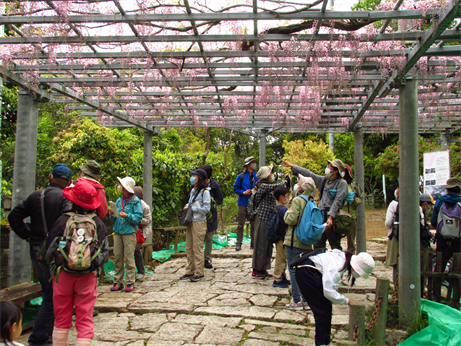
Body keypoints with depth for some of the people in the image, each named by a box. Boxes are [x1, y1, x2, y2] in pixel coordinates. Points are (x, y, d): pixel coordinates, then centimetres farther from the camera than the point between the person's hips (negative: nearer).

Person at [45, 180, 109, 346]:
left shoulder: (62, 221, -5)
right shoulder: (98, 223, -1)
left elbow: (49, 250, 3)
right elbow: (104, 252, 3)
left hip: (63, 275, 0)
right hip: (88, 276, 0)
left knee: (61, 319, 14)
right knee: (85, 320, 6)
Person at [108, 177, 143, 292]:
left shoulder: (135, 201, -2)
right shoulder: (119, 201, 15)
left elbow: (139, 217, -8)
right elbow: (115, 218, 20)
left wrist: (127, 216, -20)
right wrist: (112, 215, -1)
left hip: (129, 232, -5)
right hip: (118, 232, 6)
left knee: (129, 258, -4)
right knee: (118, 257, 6)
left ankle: (130, 282, 2)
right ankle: (118, 282, 14)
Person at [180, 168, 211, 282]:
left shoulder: (205, 192, -11)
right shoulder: (193, 190, 13)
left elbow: (206, 208, -16)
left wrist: (191, 208, -15)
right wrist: (187, 206, 3)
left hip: (199, 222, -8)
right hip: (190, 222, 8)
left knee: (197, 248, -3)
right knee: (189, 248, 12)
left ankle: (199, 273, 7)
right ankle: (190, 271, 23)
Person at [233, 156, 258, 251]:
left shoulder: (257, 176, 8)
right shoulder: (241, 176, 1)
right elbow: (236, 189, 3)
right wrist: (244, 192, -12)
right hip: (243, 203, -2)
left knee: (254, 224, 6)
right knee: (241, 224, -1)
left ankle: (253, 243, 15)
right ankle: (238, 243, 5)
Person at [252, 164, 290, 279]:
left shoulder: (267, 185, 16)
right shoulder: (263, 186, -14)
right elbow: (276, 186, -24)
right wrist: (285, 181, -6)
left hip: (268, 219, 9)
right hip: (262, 218, -9)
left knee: (267, 245, 12)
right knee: (260, 244, -3)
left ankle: (262, 269, 21)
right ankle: (256, 270, 6)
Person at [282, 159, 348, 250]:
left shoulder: (342, 183, -4)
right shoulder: (324, 180, 16)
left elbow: (338, 201, -13)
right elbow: (309, 174, 20)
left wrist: (331, 217, -22)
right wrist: (291, 166, 20)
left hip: (332, 219, -7)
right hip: (320, 217, 7)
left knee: (335, 247, -6)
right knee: (317, 246, 9)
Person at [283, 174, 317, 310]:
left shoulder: (297, 200, -14)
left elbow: (291, 220, -19)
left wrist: (287, 212, -1)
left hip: (294, 241, -7)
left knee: (293, 270, 1)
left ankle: (297, 301, 5)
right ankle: (306, 300, 18)